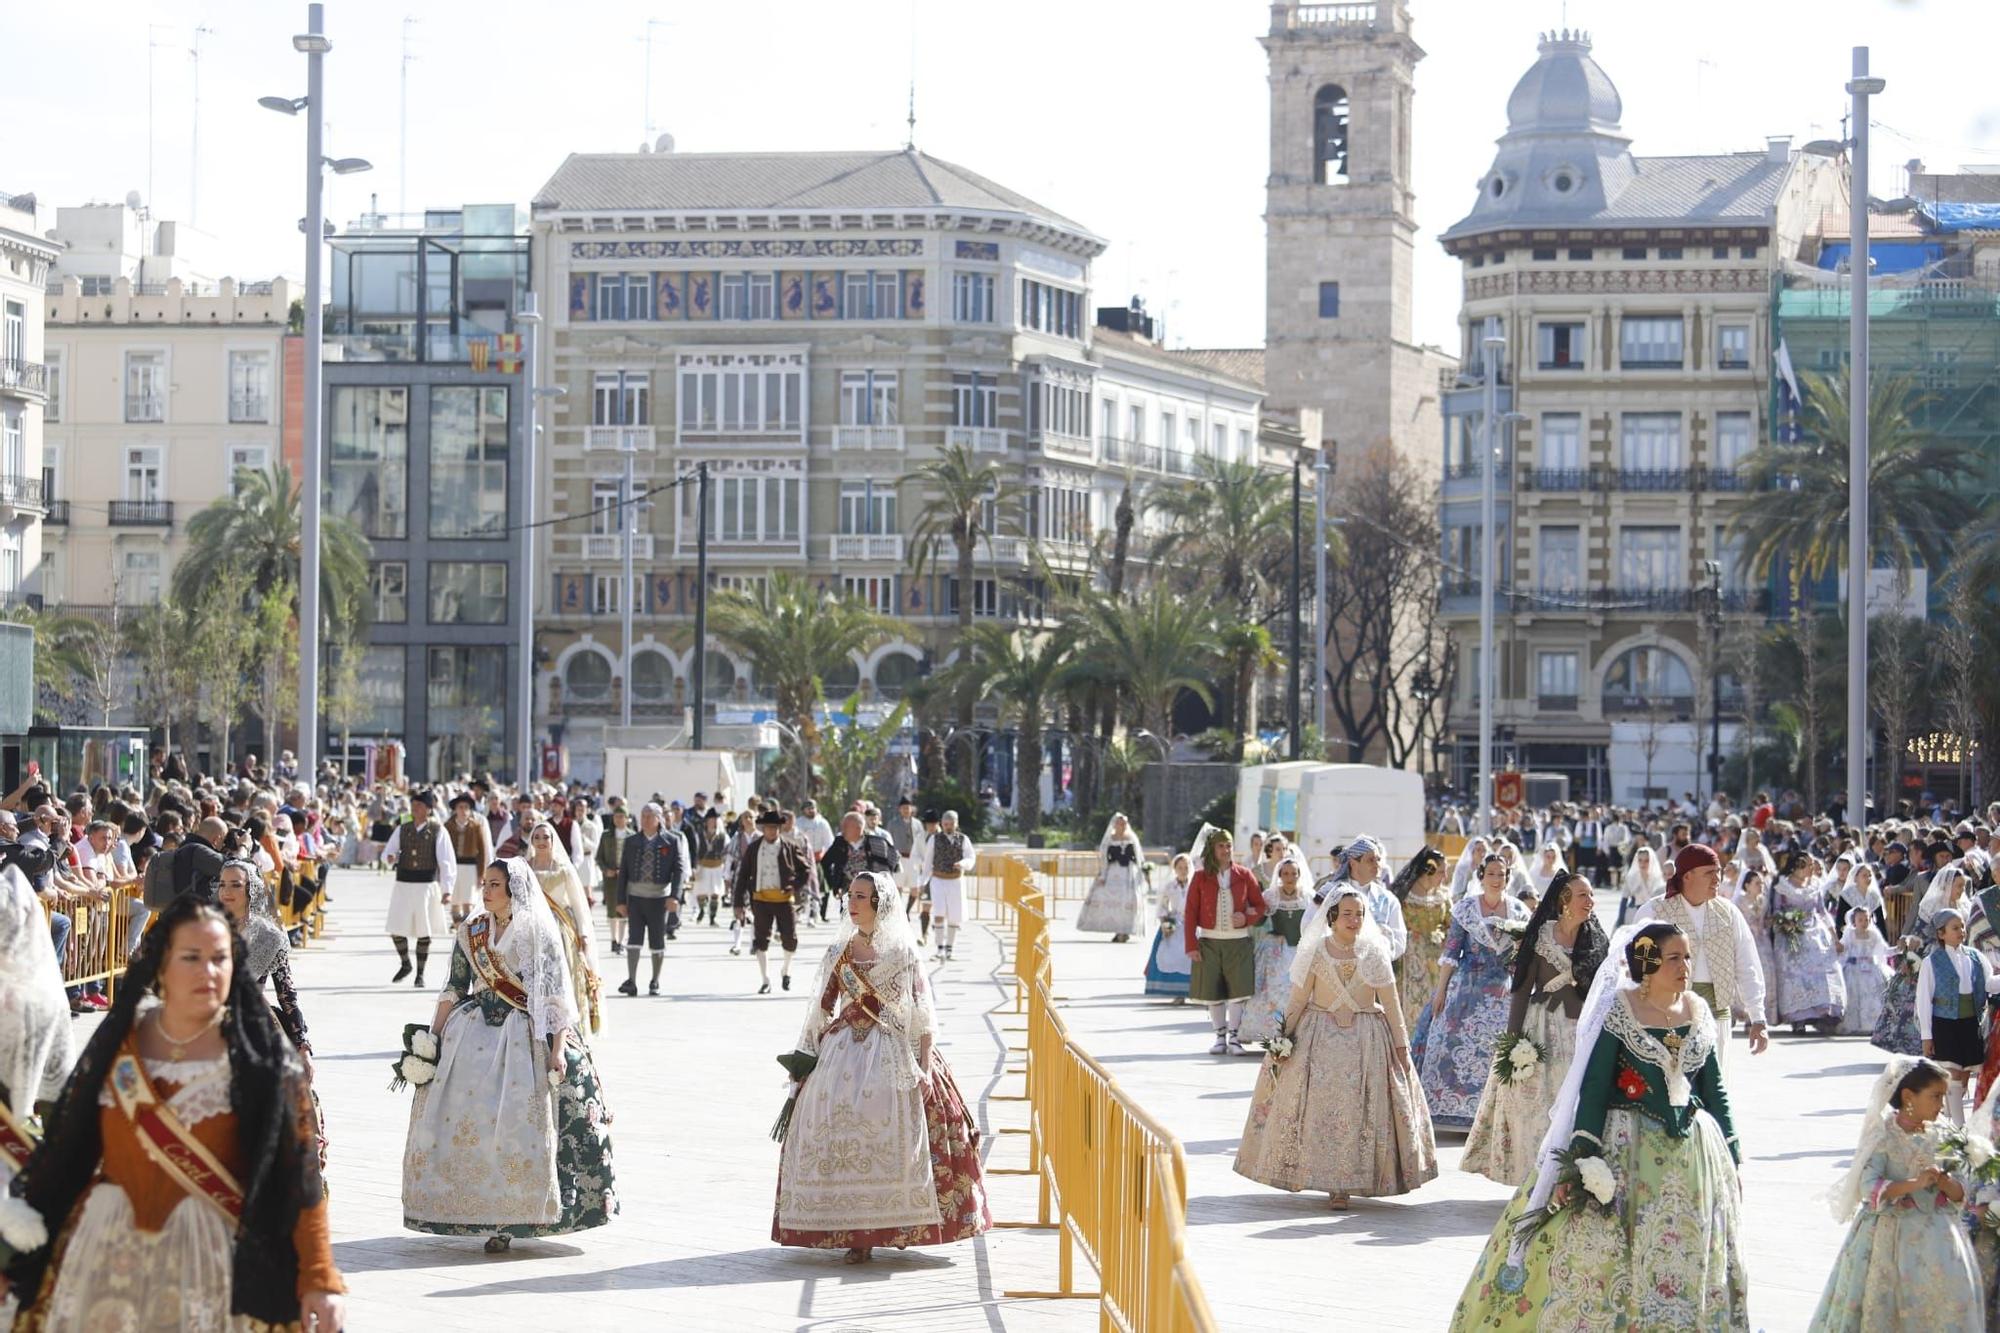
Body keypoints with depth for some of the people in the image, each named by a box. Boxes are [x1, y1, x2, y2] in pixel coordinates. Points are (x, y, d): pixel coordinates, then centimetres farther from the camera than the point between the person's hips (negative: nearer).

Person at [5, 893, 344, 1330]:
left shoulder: (263, 1058, -7)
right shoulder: (119, 1040, 3)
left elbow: (300, 1179, -10)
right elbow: (67, 1154, 7)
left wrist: (319, 1278, -17)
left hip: (217, 1253, -3)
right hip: (110, 1251, 3)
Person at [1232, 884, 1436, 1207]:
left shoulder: (1374, 952, -1)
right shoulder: (1315, 951, -2)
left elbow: (1390, 1003, 2)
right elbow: (1297, 1000, 3)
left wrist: (1400, 1044, 0)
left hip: (1366, 1040, 0)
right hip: (1321, 1038, 0)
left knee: (1359, 1108, -3)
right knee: (1320, 1105, -3)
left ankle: (1342, 1185, 1)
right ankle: (1331, 1180, 8)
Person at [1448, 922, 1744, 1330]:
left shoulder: (1699, 1011, 6)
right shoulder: (1618, 1011, -9)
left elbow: (1715, 1089, 13)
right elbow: (1593, 1086, -12)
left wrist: (1731, 1156, 13)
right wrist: (1586, 1156, -18)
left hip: (1693, 1151, 5)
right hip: (1628, 1148, -5)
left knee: (1686, 1265, 9)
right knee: (1603, 1254, -5)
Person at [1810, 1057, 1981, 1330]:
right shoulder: (1884, 1137, -9)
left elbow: (1959, 1194, 7)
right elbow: (1869, 1187, -20)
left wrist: (1944, 1182, -16)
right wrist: (1914, 1183, -29)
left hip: (1934, 1237, 4)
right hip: (1890, 1235, -4)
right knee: (1879, 1310, 1)